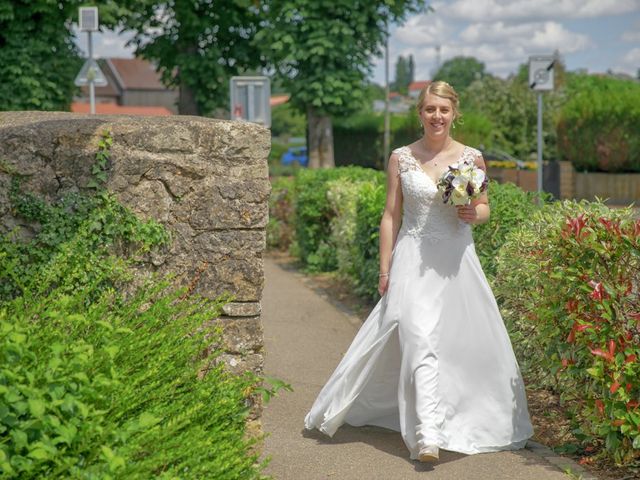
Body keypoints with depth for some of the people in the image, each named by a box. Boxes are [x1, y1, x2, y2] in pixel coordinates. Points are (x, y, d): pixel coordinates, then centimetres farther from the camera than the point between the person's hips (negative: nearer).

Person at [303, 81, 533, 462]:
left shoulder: (472, 157, 3)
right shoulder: (401, 158, 1)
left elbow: (485, 208, 13)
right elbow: (391, 216, 4)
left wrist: (474, 213, -12)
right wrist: (385, 270, 1)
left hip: (458, 261, 2)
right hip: (415, 261, -2)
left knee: (469, 343, 7)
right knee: (420, 342, -15)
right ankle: (428, 436, -18)